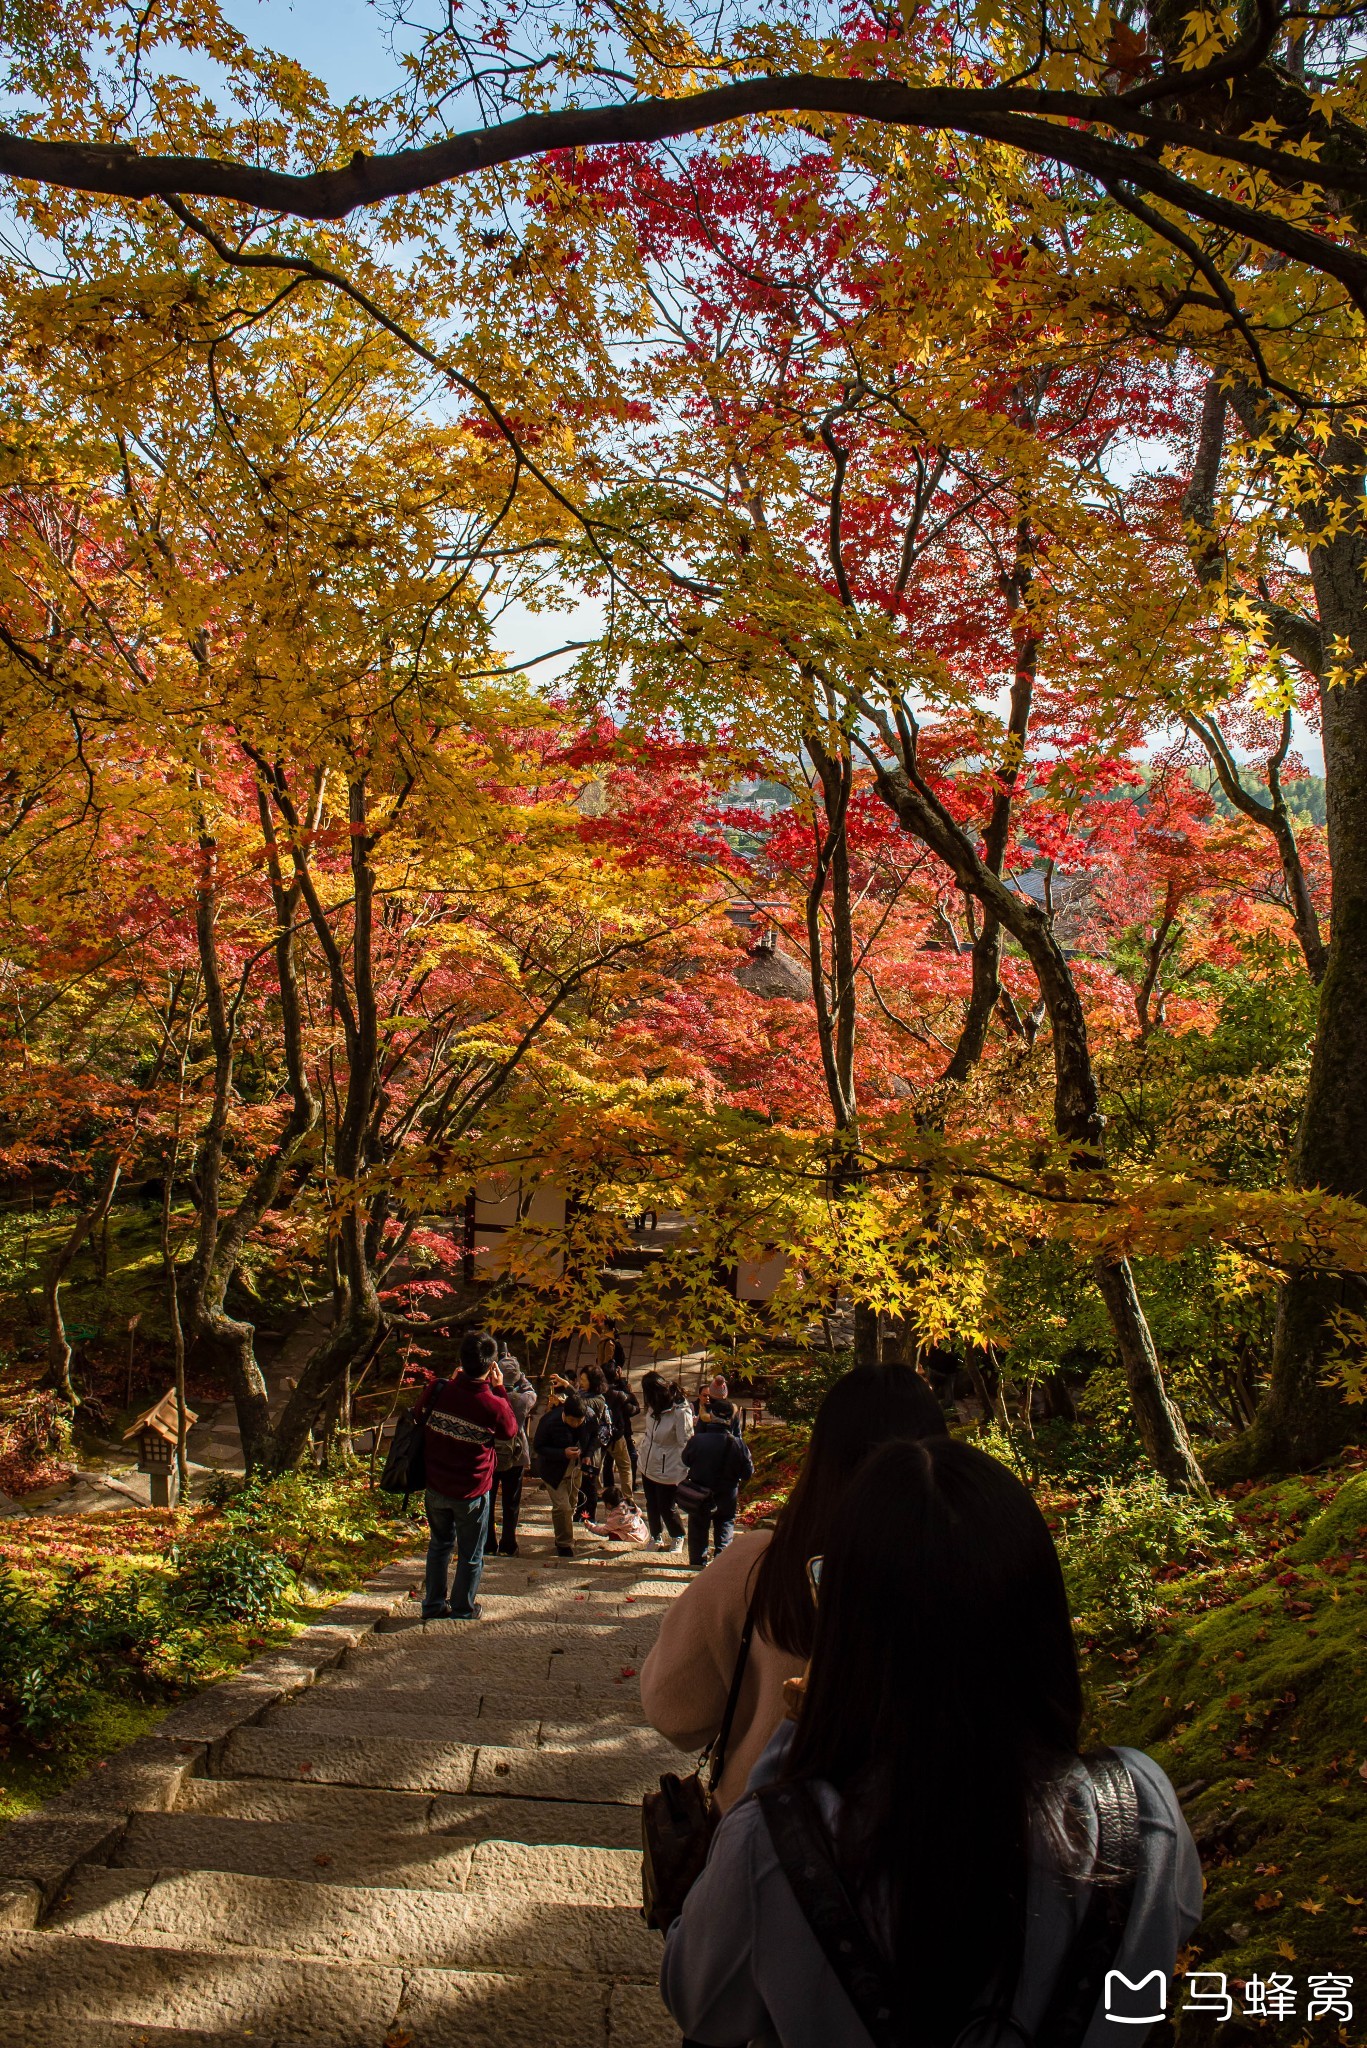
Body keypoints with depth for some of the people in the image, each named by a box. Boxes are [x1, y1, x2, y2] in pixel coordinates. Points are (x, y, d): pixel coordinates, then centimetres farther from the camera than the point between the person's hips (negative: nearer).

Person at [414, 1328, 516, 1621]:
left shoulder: (440, 1390, -13)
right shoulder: (494, 1405, -21)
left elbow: (420, 1412, 10)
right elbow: (510, 1431, 1)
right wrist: (499, 1390, 0)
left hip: (436, 1487, 3)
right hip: (472, 1492, -3)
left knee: (440, 1545, 23)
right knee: (470, 1555, 16)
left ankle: (433, 1605, 31)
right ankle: (463, 1610, 26)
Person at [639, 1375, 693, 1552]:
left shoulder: (680, 1412, -25)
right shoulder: (655, 1406, -3)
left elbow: (686, 1444, -22)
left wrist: (683, 1474, -23)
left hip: (667, 1470, -7)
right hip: (648, 1464, 7)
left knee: (667, 1508, 6)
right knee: (652, 1505, 18)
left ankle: (678, 1538, 32)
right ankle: (657, 1539, 38)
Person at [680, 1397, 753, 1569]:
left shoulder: (696, 1440, -20)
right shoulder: (736, 1444, -21)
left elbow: (686, 1460, 0)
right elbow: (748, 1473, -12)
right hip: (726, 1500, -1)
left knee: (698, 1529, 19)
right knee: (725, 1529, 16)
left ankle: (697, 1563, 26)